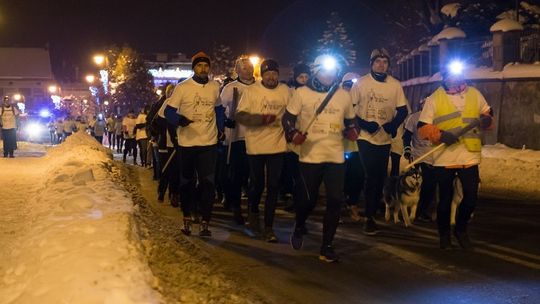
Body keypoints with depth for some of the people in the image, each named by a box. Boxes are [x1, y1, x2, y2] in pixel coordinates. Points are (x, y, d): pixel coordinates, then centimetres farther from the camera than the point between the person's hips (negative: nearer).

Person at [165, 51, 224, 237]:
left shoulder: (215, 87, 5)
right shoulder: (182, 88, -5)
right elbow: (169, 111, -7)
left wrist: (220, 129, 10)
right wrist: (179, 120, -27)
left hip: (209, 143, 1)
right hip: (187, 143, -1)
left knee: (207, 183, -5)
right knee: (187, 182, 10)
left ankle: (205, 222, -1)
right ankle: (187, 219, 25)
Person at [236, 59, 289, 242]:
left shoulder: (285, 91, 4)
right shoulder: (251, 91, -4)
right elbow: (240, 116, -9)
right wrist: (262, 118, -21)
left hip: (277, 145, 1)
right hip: (255, 145, -1)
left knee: (273, 187, 0)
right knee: (256, 184, 11)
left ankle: (269, 227, 8)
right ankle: (253, 213, 40)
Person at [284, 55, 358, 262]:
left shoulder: (344, 96, 9)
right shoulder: (302, 93, 0)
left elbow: (350, 120, 21)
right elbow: (288, 117, 3)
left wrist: (352, 132, 0)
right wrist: (293, 134, -16)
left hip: (336, 157, 3)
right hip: (310, 156, -3)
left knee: (335, 200, -3)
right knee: (309, 199, 1)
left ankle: (327, 246, 8)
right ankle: (299, 228, 34)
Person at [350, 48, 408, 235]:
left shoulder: (395, 85, 3)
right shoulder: (360, 83, -2)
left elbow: (402, 110, 4)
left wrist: (393, 125, -16)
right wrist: (362, 123, -19)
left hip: (385, 138, 3)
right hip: (365, 137, -3)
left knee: (380, 177, 11)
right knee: (372, 176, -10)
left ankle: (374, 211, 28)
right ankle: (370, 217, -3)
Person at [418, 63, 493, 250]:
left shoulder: (474, 94, 9)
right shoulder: (434, 99, -1)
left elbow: (487, 113, 20)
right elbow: (423, 128, -4)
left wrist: (486, 119, -5)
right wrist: (441, 135, -23)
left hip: (470, 157, 2)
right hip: (444, 158, -2)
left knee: (471, 198, 1)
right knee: (445, 198, 7)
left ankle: (461, 230, 28)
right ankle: (444, 234, 28)